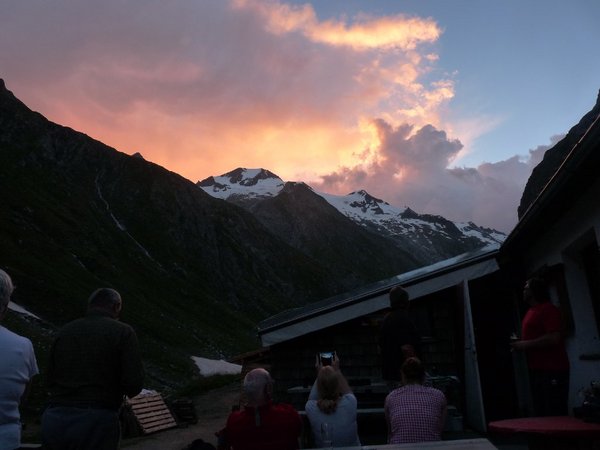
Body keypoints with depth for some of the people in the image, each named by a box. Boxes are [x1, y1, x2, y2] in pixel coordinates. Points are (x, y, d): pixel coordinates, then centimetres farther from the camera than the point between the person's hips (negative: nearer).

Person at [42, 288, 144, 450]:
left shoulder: (65, 331, 9)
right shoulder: (123, 332, -5)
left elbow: (50, 380, 13)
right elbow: (134, 385, -12)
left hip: (55, 419, 5)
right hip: (96, 423, -4)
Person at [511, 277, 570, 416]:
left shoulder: (548, 309, -11)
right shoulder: (530, 312, 16)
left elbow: (554, 338, -22)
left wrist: (525, 344, -16)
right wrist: (520, 344, 8)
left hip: (552, 370, -9)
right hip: (536, 370, 9)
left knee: (556, 415, -6)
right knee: (541, 414, 13)